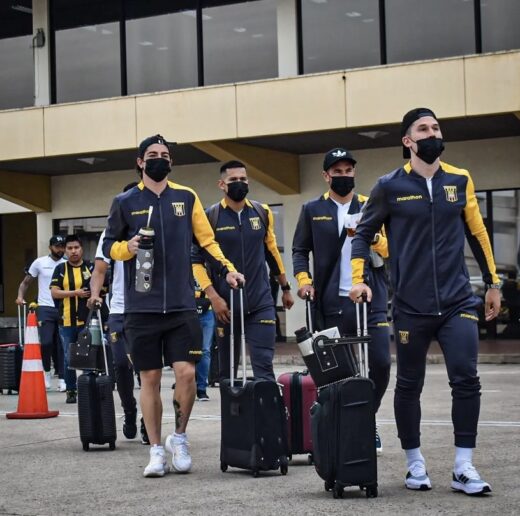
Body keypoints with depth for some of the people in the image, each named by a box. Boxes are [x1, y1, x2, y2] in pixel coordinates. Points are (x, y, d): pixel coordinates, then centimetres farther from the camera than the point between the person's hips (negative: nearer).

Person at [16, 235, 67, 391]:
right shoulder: (40, 262, 4)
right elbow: (25, 282, 9)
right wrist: (20, 297, -7)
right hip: (45, 308, -2)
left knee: (61, 345, 3)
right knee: (46, 342, -12)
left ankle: (62, 378, 10)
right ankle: (46, 372, 11)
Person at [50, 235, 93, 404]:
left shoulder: (91, 267, 7)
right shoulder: (61, 269, 6)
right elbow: (54, 293, -2)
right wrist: (75, 293, -11)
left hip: (87, 320, 0)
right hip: (67, 321, 0)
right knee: (69, 358, 5)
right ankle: (71, 391, 14)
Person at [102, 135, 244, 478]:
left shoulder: (187, 198, 9)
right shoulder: (125, 202, 5)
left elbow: (206, 240, 11)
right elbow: (108, 246, 10)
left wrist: (227, 269, -2)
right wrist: (127, 248, -12)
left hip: (182, 305, 1)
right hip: (142, 307, 0)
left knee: (186, 373, -8)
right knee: (150, 378, 3)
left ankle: (179, 438, 15)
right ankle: (156, 451, 14)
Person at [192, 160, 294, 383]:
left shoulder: (262, 213, 6)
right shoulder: (210, 217, -4)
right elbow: (196, 260, -5)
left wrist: (285, 288, 22)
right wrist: (213, 297, -13)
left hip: (261, 303, 2)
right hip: (226, 305, -2)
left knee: (264, 368, -6)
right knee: (227, 369, 8)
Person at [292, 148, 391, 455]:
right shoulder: (313, 210, 9)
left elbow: (391, 251, 7)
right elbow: (300, 250, 11)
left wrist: (370, 237, -12)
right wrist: (303, 279, -5)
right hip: (332, 304, -1)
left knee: (380, 364, -5)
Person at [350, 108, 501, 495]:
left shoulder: (460, 181, 6)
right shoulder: (390, 186, -1)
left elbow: (477, 232, 14)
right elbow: (364, 234, 8)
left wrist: (493, 282, 15)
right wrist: (359, 279, -4)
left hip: (458, 301, 1)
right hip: (411, 306, -1)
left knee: (466, 380, -8)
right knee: (409, 385, 7)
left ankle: (464, 468, 0)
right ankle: (415, 463, 22)